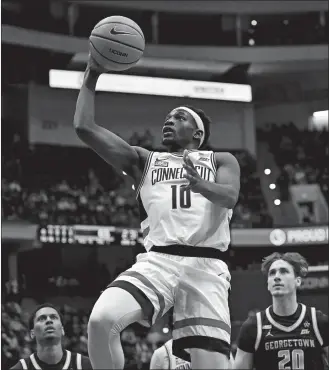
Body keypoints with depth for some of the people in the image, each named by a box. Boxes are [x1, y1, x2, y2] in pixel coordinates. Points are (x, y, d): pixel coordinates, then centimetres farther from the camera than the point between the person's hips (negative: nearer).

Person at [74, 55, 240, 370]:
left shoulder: (221, 161, 19)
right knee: (101, 320, -27)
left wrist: (200, 185, -27)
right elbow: (85, 127, 16)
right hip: (157, 261, 1)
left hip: (205, 267, -1)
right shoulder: (144, 161, 24)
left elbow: (230, 196, -5)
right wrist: (92, 75, 14)